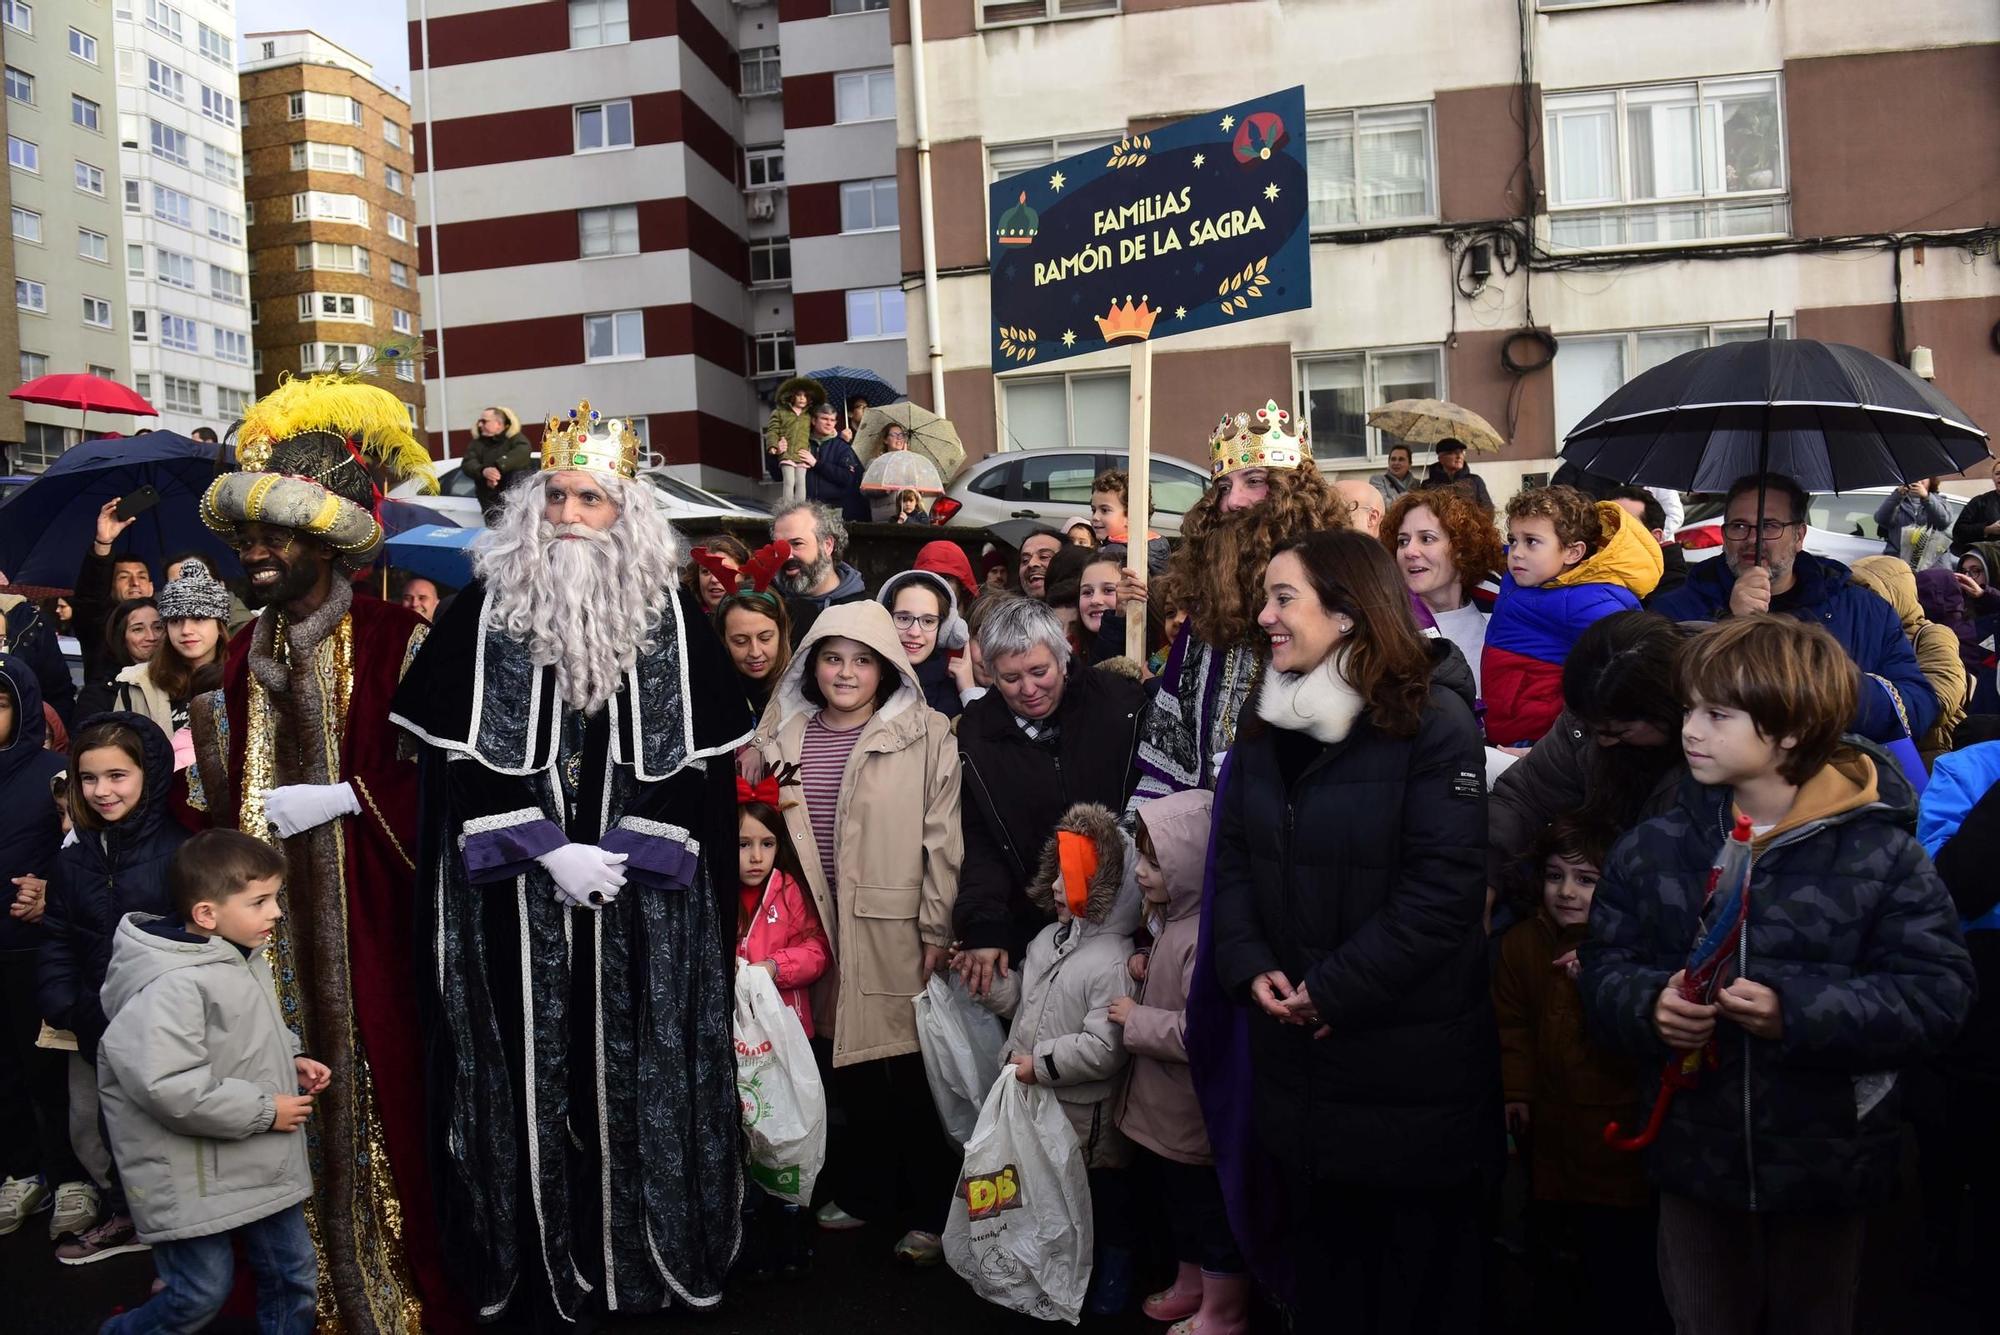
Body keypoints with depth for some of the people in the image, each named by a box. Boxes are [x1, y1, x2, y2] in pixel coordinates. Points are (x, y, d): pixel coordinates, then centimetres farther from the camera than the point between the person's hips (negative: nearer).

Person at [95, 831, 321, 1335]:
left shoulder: (245, 958, 5)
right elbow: (168, 1089, -32)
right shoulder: (173, 988, -25)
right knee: (202, 1294, 5)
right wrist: (264, 1110, -23)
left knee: (293, 1274, 15)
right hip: (194, 1176, -8)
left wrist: (292, 1061, 4)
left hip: (262, 1163, 8)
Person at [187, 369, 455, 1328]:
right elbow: (231, 786, 17)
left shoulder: (395, 640, -6)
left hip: (361, 910, -5)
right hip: (272, 908, 5)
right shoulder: (247, 652, 14)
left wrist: (341, 796, -15)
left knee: (368, 1084, -2)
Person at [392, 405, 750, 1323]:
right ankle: (541, 1273, 17)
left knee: (636, 1078, 5)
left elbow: (701, 757, 0)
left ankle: (646, 1264, 20)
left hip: (643, 901, 1)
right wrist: (550, 851, -11)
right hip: (516, 899, 0)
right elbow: (460, 755, -2)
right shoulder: (488, 606, 3)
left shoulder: (669, 612, 4)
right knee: (533, 1076, 3)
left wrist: (620, 856, -10)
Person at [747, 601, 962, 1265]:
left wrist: (937, 930, -6)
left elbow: (942, 839, -4)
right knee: (850, 1067, 7)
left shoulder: (925, 735, -3)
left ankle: (927, 1211, 13)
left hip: (895, 930, -3)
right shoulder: (782, 736, 9)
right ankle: (860, 1191, 27)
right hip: (817, 928, 4)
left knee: (907, 1072, -1)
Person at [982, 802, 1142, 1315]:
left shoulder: (1115, 963, -24)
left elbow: (1103, 1049, -28)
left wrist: (1039, 1065, -24)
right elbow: (1020, 997, 14)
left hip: (1083, 1118, -8)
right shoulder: (1051, 936, 6)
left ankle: (1108, 1283, 30)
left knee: (1101, 1201, 11)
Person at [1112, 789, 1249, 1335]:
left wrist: (1136, 1019, -21)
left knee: (1211, 1212, 10)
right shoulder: (1172, 918, 4)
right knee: (1179, 1203, 26)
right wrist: (1145, 965, 2)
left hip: (1196, 1120, -10)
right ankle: (1191, 1285, 46)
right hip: (1163, 1108, 10)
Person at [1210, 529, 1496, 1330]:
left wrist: (1337, 990, -19)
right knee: (1320, 1247, 20)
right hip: (1299, 1052, 6)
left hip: (1410, 1055, -6)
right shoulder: (1268, 723, 7)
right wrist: (1251, 967, -9)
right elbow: (1232, 859, 7)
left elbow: (1442, 885, -18)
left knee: (1419, 1267, 11)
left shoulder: (1433, 722, -13)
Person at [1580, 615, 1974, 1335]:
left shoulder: (1881, 856, -12)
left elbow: (1935, 992, -16)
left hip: (1827, 1165, -2)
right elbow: (1604, 968, -1)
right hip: (1693, 1164, 3)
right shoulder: (1653, 849, -2)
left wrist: (1797, 1013, -28)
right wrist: (1648, 1006, -23)